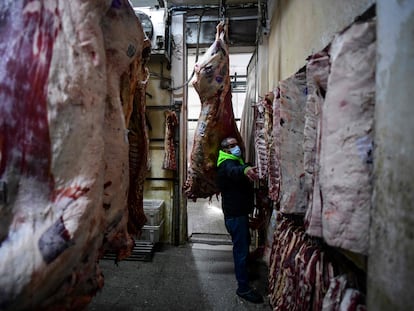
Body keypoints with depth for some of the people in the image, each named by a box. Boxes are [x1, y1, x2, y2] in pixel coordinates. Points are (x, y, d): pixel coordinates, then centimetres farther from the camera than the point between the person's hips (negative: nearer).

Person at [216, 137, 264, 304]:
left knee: (244, 243, 25)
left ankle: (241, 271, 46)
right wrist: (244, 170, -65)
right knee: (241, 248, -4)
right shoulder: (227, 163, -21)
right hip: (235, 214, -11)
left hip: (240, 212, 11)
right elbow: (233, 171, -44)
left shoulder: (235, 161, 15)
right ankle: (243, 288, 8)